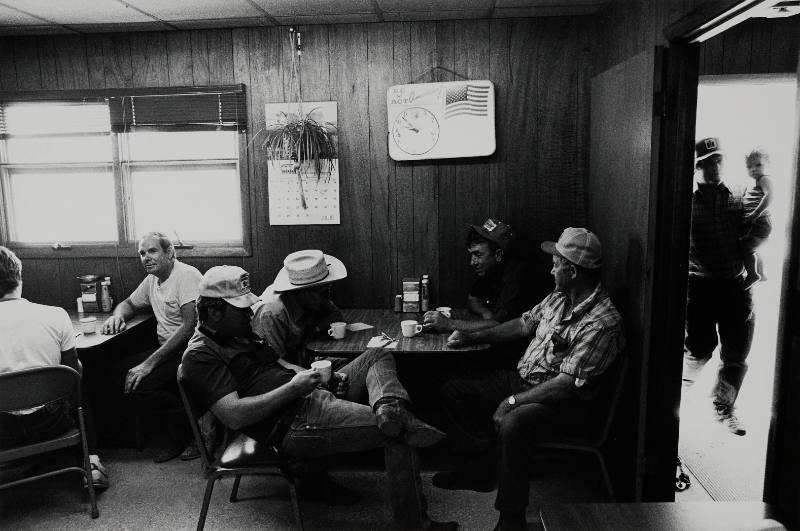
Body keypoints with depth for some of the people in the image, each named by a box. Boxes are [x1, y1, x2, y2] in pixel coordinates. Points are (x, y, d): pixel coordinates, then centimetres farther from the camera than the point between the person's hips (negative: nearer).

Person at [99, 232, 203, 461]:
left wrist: (150, 363, -25)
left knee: (137, 388, -25)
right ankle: (177, 436, -2)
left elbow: (190, 327, -23)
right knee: (114, 377, -8)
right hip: (166, 351, 9)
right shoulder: (152, 280, 14)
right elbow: (130, 303, 33)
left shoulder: (187, 275, -14)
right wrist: (117, 315, 5)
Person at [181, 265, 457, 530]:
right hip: (294, 424, -11)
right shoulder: (200, 355, -10)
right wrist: (293, 388, -19)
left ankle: (389, 408, -27)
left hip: (315, 396, 11)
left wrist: (313, 374, 2)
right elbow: (234, 416, -22)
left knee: (377, 357, 3)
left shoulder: (238, 334, 21)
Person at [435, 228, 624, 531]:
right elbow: (524, 324, 17)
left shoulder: (602, 322, -25)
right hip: (523, 379, 9)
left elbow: (568, 385, -27)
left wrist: (513, 401, -22)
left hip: (565, 403, -9)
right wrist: (474, 336, 10)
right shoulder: (559, 298, 3)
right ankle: (474, 471, 16)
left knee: (511, 423, -39)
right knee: (454, 391, 6)